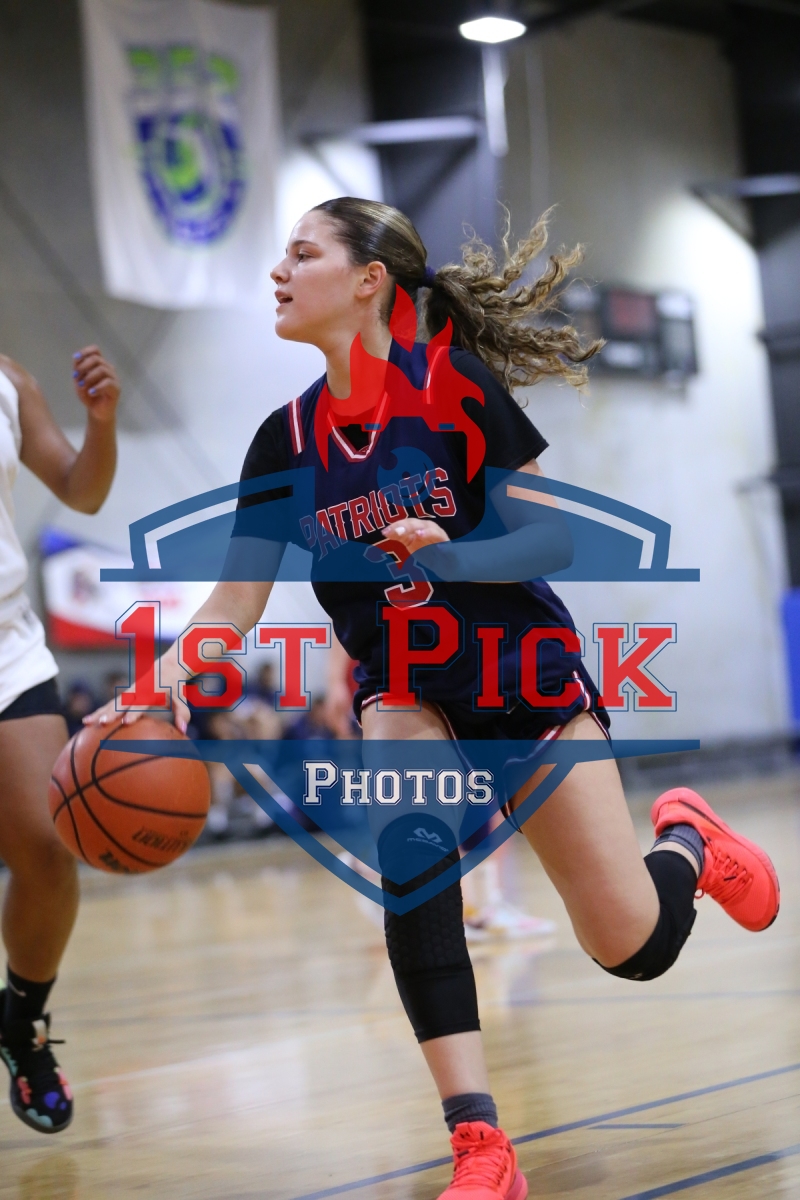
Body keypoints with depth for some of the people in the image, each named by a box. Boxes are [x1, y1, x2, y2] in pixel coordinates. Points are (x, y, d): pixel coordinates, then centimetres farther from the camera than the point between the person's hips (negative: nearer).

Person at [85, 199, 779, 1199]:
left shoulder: (457, 385, -13)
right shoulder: (286, 440, -1)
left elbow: (555, 539, -10)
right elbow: (234, 601, -2)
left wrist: (451, 554, -28)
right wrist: (162, 686, -20)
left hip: (528, 674, -2)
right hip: (406, 693, 3)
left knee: (634, 949, -6)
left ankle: (687, 839, 33)